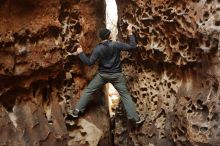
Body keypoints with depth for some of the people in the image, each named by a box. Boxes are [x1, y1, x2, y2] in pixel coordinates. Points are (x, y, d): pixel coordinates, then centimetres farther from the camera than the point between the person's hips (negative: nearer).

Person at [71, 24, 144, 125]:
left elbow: (89, 62, -8)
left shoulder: (97, 49, -10)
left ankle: (77, 111, 12)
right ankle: (135, 118, 6)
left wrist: (80, 53, 5)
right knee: (125, 95, 7)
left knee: (88, 91, 14)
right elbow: (132, 47, -9)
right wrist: (130, 33, 0)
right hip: (116, 75, 0)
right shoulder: (116, 45, -12)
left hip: (102, 75, 0)